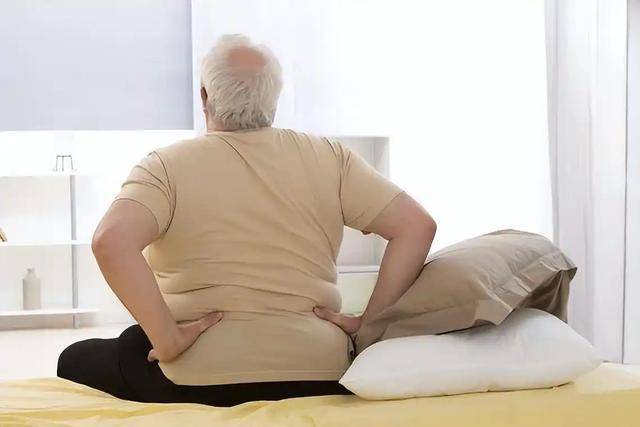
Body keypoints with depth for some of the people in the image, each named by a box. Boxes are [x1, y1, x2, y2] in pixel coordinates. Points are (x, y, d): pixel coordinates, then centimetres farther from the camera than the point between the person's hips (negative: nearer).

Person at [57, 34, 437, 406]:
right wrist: (369, 326, -3)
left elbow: (111, 241, -24)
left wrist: (166, 339, -18)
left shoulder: (167, 166, -7)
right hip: (317, 376, 4)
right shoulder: (329, 159, 1)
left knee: (75, 361, 23)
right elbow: (417, 225, -4)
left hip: (197, 379, -3)